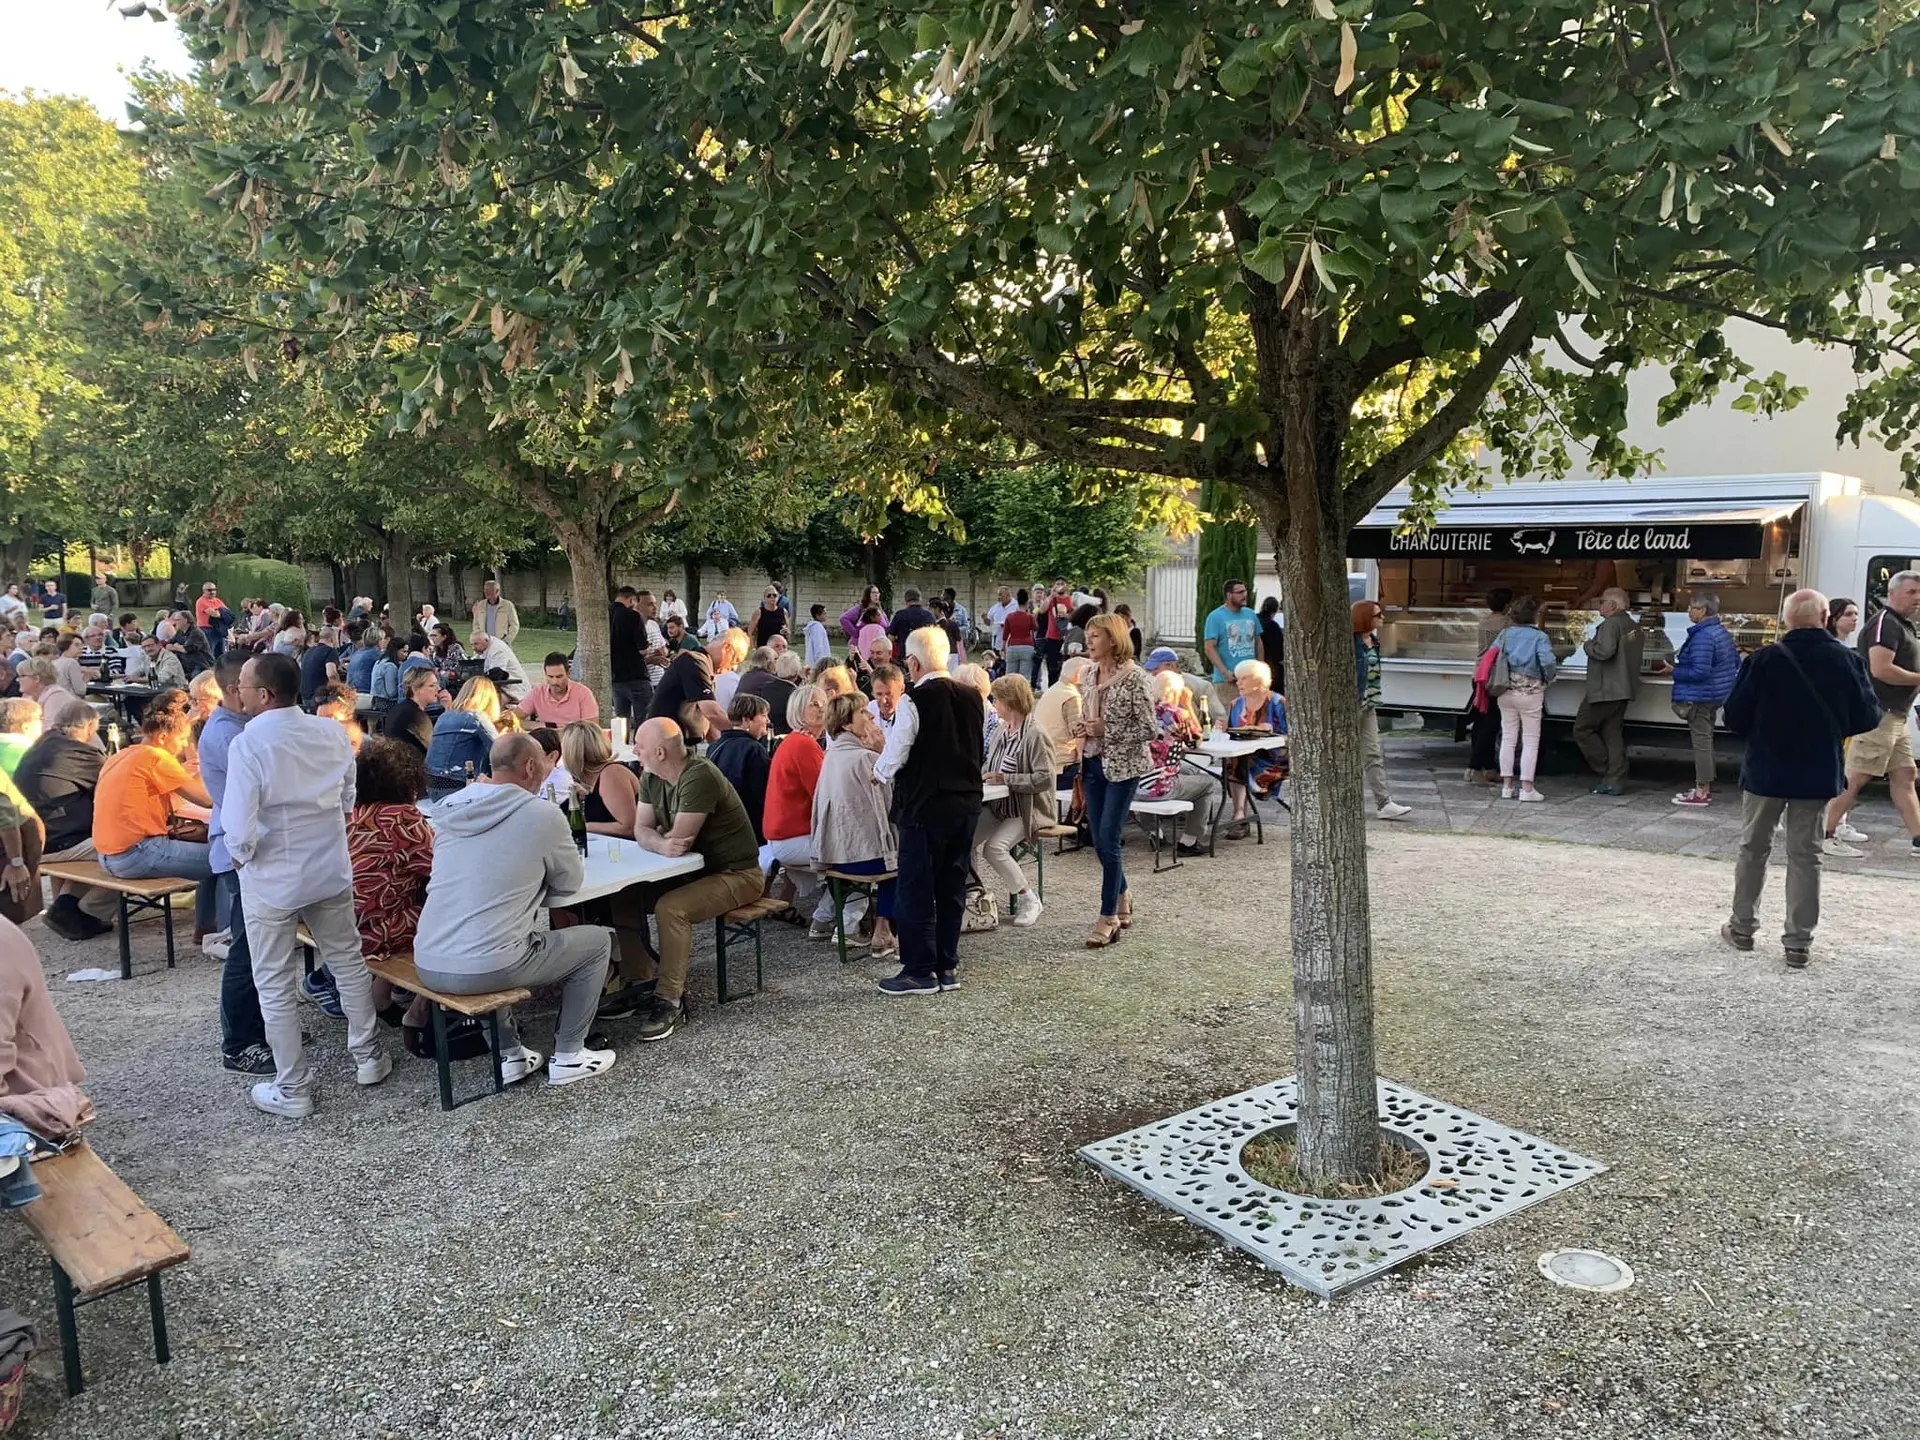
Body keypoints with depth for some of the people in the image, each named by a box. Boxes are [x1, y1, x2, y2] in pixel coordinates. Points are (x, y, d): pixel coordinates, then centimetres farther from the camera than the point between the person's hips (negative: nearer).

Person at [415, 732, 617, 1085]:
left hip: (427, 967, 6)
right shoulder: (543, 814, -7)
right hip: (486, 969, -6)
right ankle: (567, 1057, 20)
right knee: (597, 940, 15)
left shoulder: (448, 808, 10)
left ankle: (508, 1055, 32)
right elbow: (571, 882, 7)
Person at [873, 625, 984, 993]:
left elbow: (894, 757, -13)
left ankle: (920, 971, 9)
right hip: (967, 804, 7)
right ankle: (947, 966, 21)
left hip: (924, 807, -7)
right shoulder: (973, 697, 3)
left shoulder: (915, 701, -16)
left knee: (915, 890, 4)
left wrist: (879, 774, 8)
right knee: (952, 887, 14)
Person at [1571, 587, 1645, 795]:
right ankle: (1616, 782, 7)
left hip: (1604, 690, -9)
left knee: (1582, 729, 1)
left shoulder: (1611, 624, -14)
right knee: (1613, 735, 9)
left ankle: (1607, 772, 1)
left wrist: (1589, 644, -8)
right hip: (1623, 690, 9)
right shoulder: (1635, 627, 15)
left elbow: (1604, 651, -26)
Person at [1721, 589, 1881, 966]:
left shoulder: (1764, 659, -13)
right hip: (1818, 775, 1)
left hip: (1766, 770, -1)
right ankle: (1799, 941, 10)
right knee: (1806, 855, 9)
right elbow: (1867, 718, -2)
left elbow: (1735, 717, -10)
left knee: (1753, 848, 14)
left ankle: (1742, 926, 22)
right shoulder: (1848, 661, -8)